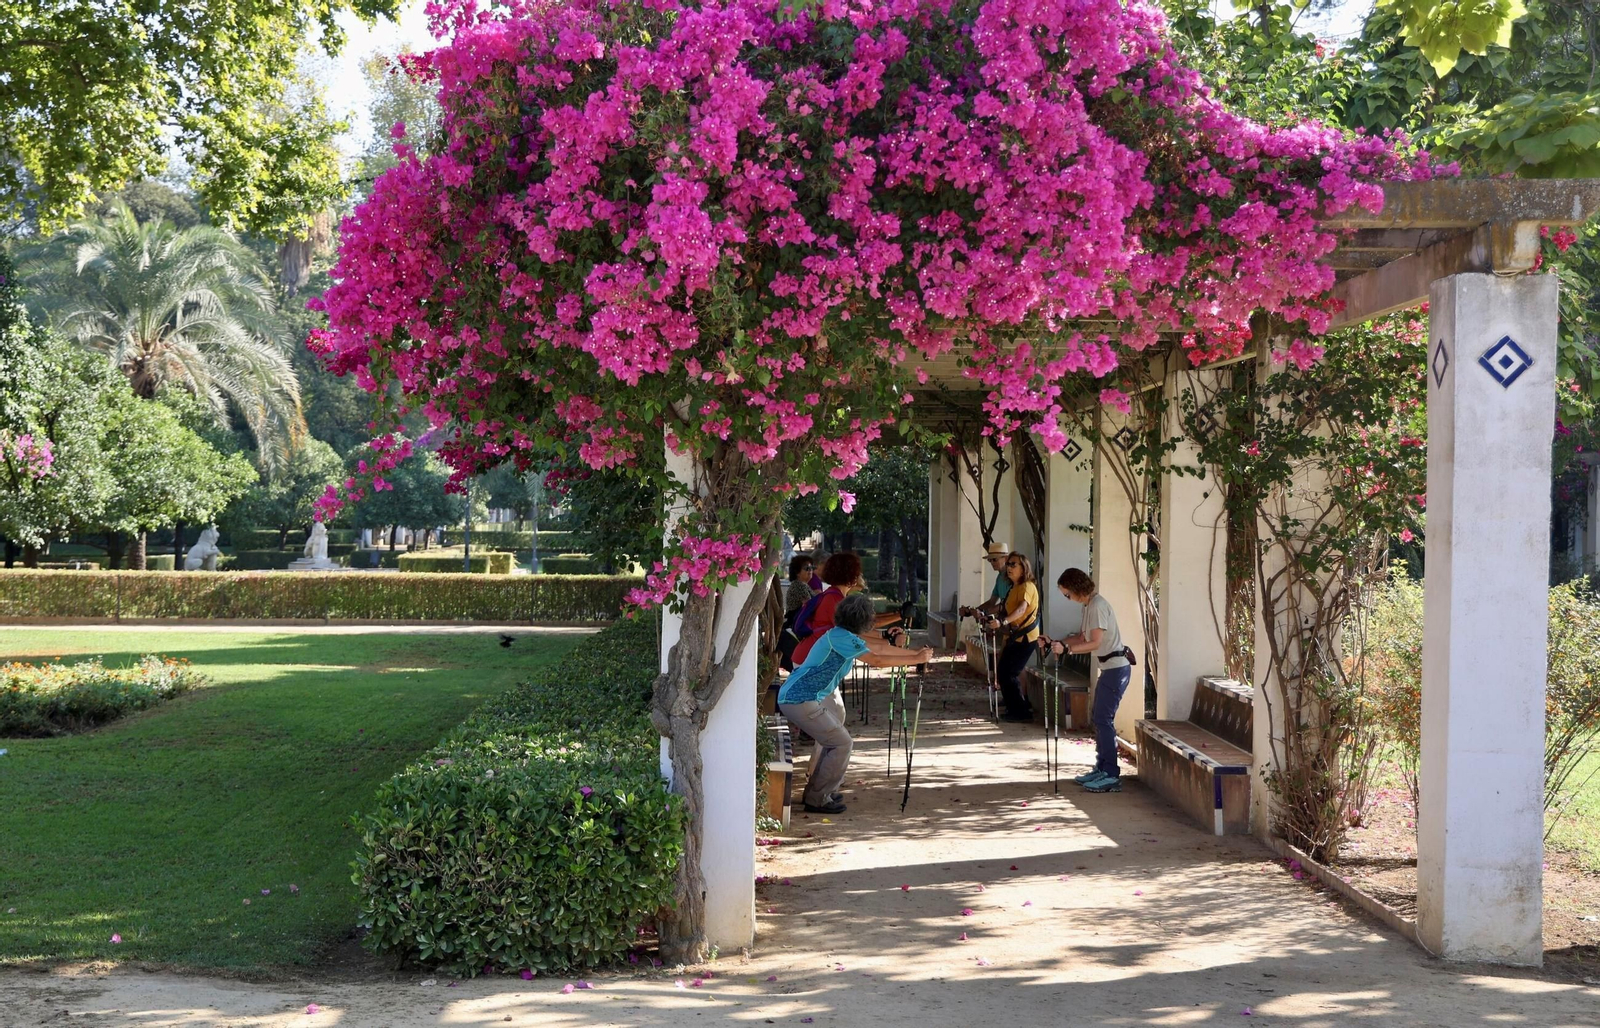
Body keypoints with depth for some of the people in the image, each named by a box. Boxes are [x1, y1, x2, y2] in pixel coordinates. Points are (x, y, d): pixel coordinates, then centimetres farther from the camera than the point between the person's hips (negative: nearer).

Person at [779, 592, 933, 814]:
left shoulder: (845, 635, 12)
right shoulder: (840, 637, -17)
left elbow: (880, 647, 18)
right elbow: (877, 660, -18)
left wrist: (916, 653, 17)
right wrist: (916, 659, -11)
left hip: (793, 696, 10)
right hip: (800, 701, -10)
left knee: (834, 740, 21)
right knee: (842, 744, -6)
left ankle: (817, 791, 27)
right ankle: (816, 799, 0)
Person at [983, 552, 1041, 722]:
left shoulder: (1027, 586, -15)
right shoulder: (1013, 587, 15)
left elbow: (1021, 609, -32)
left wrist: (1003, 622, -45)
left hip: (1025, 637, -10)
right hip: (1014, 636, 10)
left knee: (1007, 673, -11)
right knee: (1003, 671, 12)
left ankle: (1020, 711, -5)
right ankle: (1016, 708, 22)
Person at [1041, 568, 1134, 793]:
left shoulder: (1097, 606, -17)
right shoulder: (1089, 605, 13)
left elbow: (1095, 643, -20)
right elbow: (1083, 637, 16)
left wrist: (1065, 648, -22)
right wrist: (1054, 642, 8)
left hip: (1116, 667, -10)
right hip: (1109, 668, 10)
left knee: (1103, 720, -10)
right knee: (1097, 718, 14)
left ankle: (1111, 776, -9)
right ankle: (1101, 768, 22)